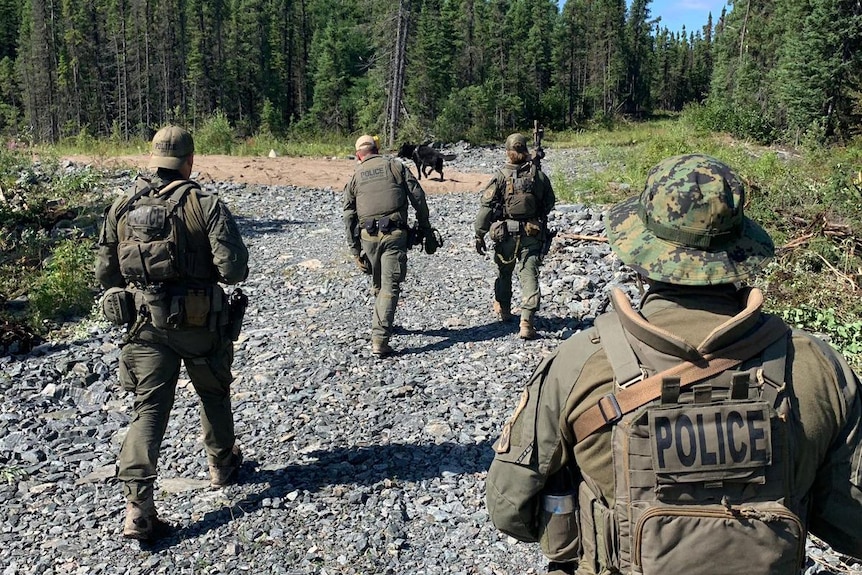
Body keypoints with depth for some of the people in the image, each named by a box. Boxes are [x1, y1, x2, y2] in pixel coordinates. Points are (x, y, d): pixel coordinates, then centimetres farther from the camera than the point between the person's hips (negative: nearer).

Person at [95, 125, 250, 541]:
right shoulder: (206, 205, -11)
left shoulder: (121, 208, 2)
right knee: (213, 394, 21)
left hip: (145, 323, 3)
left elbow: (104, 272, 7)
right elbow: (234, 268, -18)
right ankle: (222, 464, 40)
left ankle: (137, 507, -3)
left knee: (149, 408, 5)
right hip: (200, 323, -2)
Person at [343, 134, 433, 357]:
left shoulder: (355, 176, 12)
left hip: (368, 236, 3)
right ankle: (379, 339, -10)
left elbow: (349, 217, 8)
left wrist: (355, 250, 11)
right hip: (395, 234, -3)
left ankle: (381, 325, 37)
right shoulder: (395, 166, 7)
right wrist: (425, 228, 10)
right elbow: (418, 197, 1)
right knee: (390, 286, -3)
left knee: (378, 285, 21)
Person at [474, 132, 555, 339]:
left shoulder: (501, 176, -7)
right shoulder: (539, 175, 1)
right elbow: (550, 202, 12)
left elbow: (486, 206, -8)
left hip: (506, 234, -1)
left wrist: (479, 234, -2)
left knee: (504, 271, 20)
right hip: (532, 234, 1)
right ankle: (527, 321, -11)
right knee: (529, 275, -1)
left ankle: (503, 309, 38)